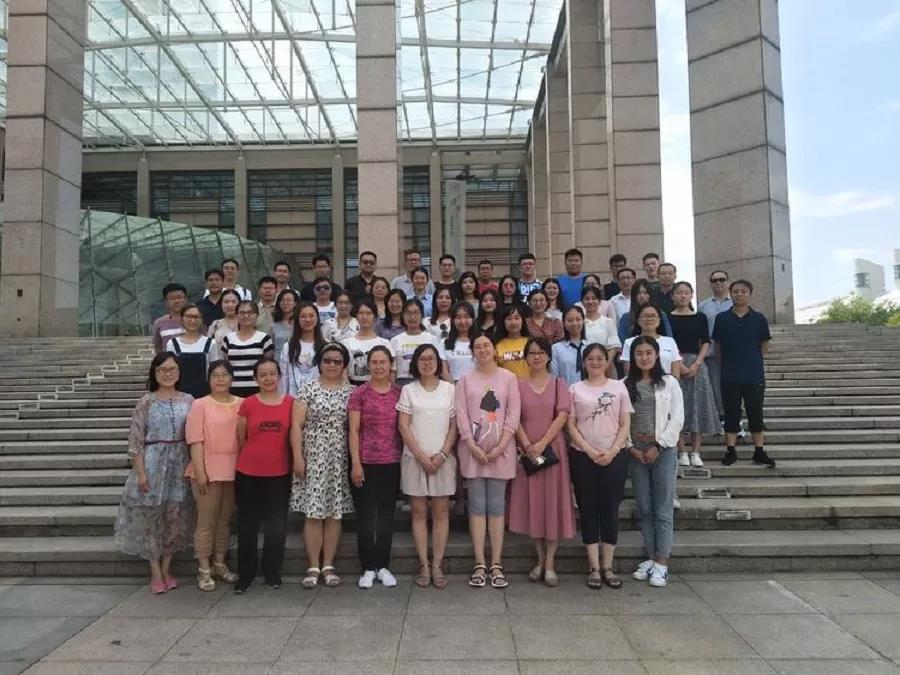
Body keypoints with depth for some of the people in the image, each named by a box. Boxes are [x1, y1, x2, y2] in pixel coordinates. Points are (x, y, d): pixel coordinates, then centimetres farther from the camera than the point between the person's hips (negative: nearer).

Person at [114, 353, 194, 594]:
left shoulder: (188, 400, 4)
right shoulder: (146, 402, -3)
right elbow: (135, 439, -6)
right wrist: (140, 472, -11)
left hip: (180, 466, 2)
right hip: (153, 465, -2)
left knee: (175, 517, 7)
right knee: (151, 517, 3)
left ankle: (167, 568, 22)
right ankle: (156, 573, 15)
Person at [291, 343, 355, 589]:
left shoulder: (350, 391, 7)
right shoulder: (308, 388, 1)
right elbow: (297, 425, -3)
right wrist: (298, 456, -10)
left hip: (340, 459, 2)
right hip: (313, 457, -2)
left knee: (335, 513, 5)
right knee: (313, 513, -1)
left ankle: (328, 565, 15)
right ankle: (313, 567, 9)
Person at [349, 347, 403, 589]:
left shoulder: (399, 393, 5)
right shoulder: (359, 393, -3)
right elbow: (353, 430, -5)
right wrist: (355, 463, -11)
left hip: (392, 464, 3)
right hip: (365, 464, -2)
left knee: (386, 516, 10)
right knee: (365, 517, 4)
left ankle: (383, 566, 22)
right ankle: (368, 568, 15)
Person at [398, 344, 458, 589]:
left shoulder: (449, 389, 5)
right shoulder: (408, 390, 3)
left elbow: (454, 426, 3)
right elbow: (403, 426, -2)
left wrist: (442, 454, -9)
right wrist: (421, 456, -10)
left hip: (443, 459, 1)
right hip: (415, 458, 0)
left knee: (441, 512, 2)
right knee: (419, 512, 3)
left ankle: (437, 565, 9)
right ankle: (424, 566, 10)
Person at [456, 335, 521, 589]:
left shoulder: (508, 378, 4)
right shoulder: (465, 379, 6)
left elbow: (513, 415, -1)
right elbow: (461, 415, -1)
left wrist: (500, 447, -9)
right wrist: (473, 447, -10)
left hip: (500, 449, 0)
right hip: (472, 449, 0)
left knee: (497, 506, 4)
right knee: (477, 506, 3)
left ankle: (496, 564, 8)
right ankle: (479, 564, 7)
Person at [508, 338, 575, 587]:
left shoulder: (558, 384, 5)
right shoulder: (518, 385, 6)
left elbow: (562, 417, -6)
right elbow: (514, 419, -1)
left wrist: (542, 443, -15)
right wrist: (527, 445, -14)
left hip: (552, 448, -1)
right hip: (526, 450, 1)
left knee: (552, 500, -1)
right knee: (531, 501, 4)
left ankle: (550, 562, 7)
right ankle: (540, 559, 16)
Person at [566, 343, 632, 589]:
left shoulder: (618, 387, 6)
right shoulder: (575, 389, 5)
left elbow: (625, 425, 3)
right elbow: (571, 425, 1)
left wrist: (612, 451, -10)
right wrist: (590, 451, -11)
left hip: (614, 457, 0)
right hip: (583, 457, 0)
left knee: (610, 510, 4)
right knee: (588, 510, 4)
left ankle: (607, 567, 13)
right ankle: (594, 567, 11)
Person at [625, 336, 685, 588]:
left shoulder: (669, 383, 1)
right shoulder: (626, 385, 5)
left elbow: (677, 419, -3)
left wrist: (658, 446, -10)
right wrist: (631, 448, -8)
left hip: (663, 451, -2)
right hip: (635, 452, 2)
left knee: (663, 509, 0)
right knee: (644, 508, 8)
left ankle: (662, 562, 6)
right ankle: (651, 557, 19)